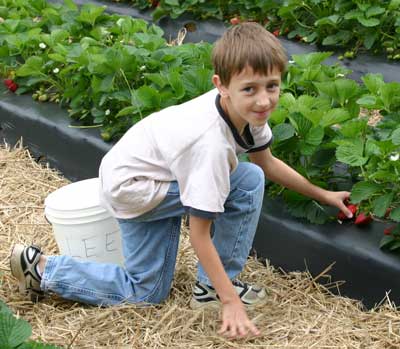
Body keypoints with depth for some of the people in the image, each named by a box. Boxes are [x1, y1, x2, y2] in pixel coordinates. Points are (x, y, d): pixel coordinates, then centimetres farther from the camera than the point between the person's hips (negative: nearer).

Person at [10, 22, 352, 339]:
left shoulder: (244, 107, -14)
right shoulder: (210, 142, -35)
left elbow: (268, 163, 7)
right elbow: (200, 235, -28)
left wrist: (321, 194, 9)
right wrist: (230, 301, -25)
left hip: (159, 166, 7)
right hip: (130, 185, -7)